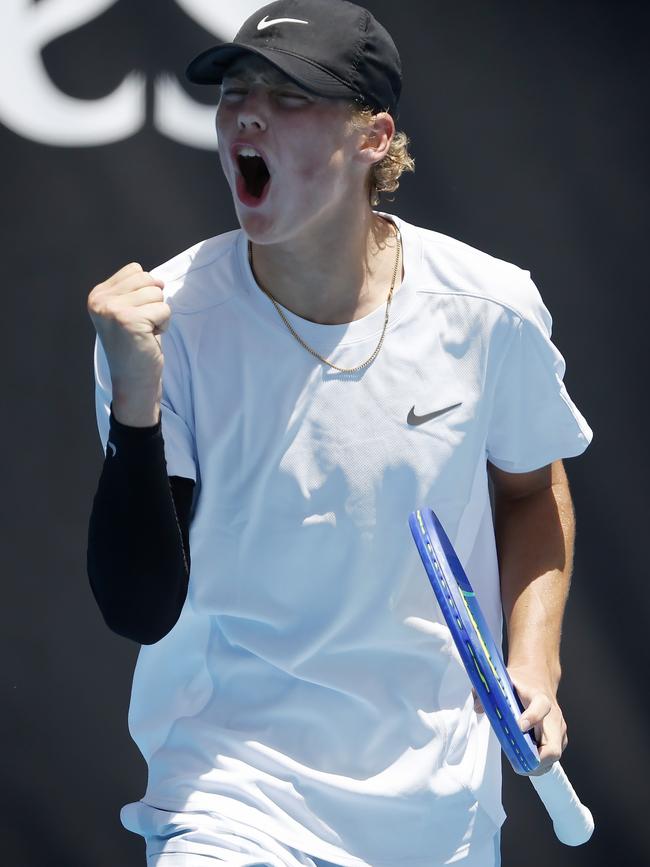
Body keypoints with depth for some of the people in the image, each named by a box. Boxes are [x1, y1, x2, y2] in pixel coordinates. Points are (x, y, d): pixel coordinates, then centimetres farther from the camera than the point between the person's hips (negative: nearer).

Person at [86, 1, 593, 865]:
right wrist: (135, 399, -27)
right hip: (234, 788, -2)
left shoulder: (491, 309, -6)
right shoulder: (168, 316, -12)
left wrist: (535, 657, 0)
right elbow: (140, 611, -16)